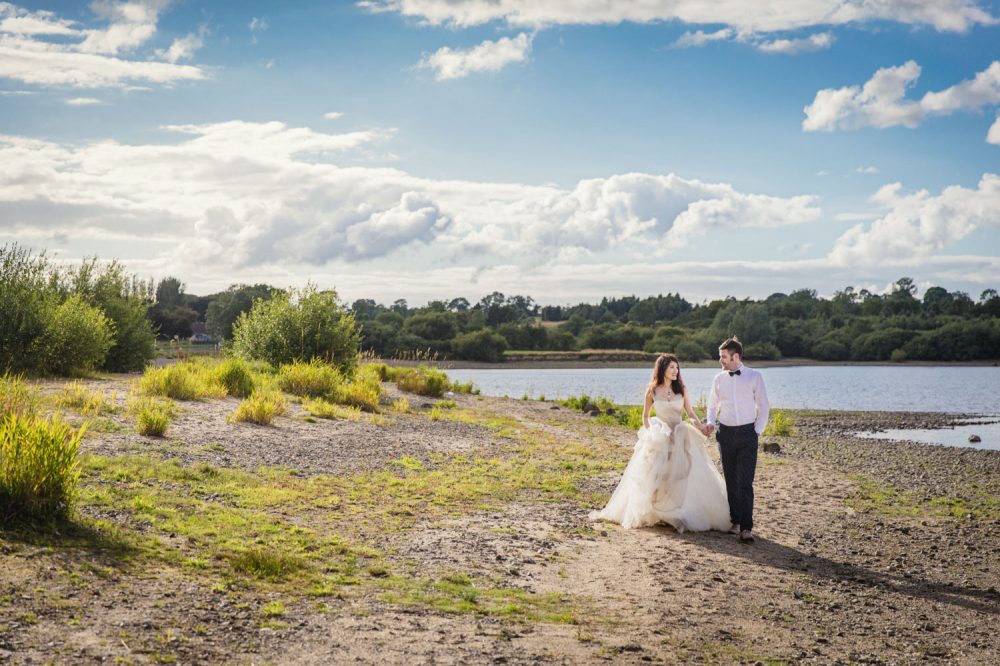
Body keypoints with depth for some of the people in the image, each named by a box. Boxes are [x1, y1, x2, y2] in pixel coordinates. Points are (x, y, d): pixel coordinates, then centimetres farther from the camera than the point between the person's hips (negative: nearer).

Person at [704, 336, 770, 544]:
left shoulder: (754, 377, -2)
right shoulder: (719, 378, 6)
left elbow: (763, 405, 2)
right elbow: (713, 404, 17)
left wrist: (758, 431, -4)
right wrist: (710, 422, -1)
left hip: (747, 433, -3)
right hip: (726, 433, 3)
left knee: (745, 482, -10)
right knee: (731, 481, 8)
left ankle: (746, 528, -11)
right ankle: (735, 521, 18)